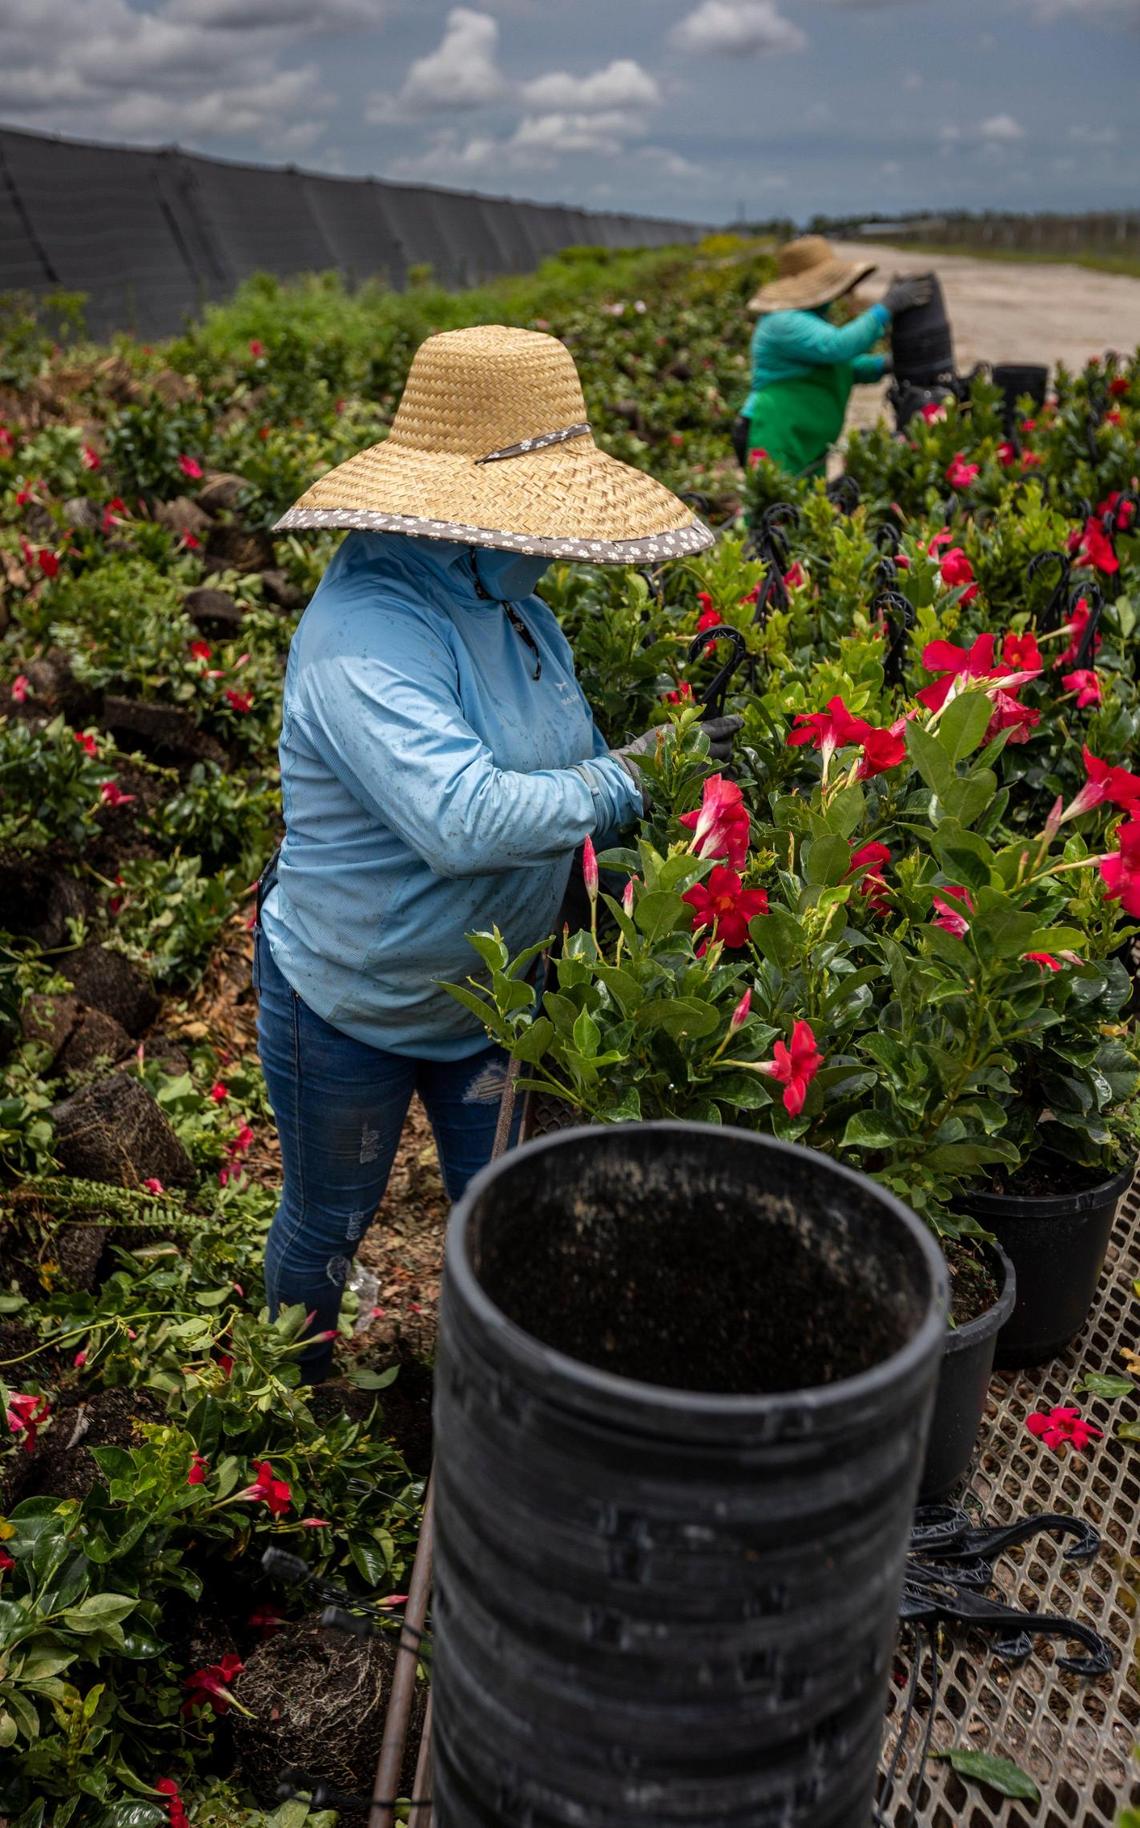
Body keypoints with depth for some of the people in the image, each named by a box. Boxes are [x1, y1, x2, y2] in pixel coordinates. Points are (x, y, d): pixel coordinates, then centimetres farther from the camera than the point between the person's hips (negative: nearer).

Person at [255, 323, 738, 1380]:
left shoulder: (498, 595, -1)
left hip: (491, 995, 7)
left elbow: (544, 772, 12)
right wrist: (630, 779, -33)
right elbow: (463, 817, -43)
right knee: (327, 1225, 18)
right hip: (348, 1005, -7)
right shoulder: (369, 631, -31)